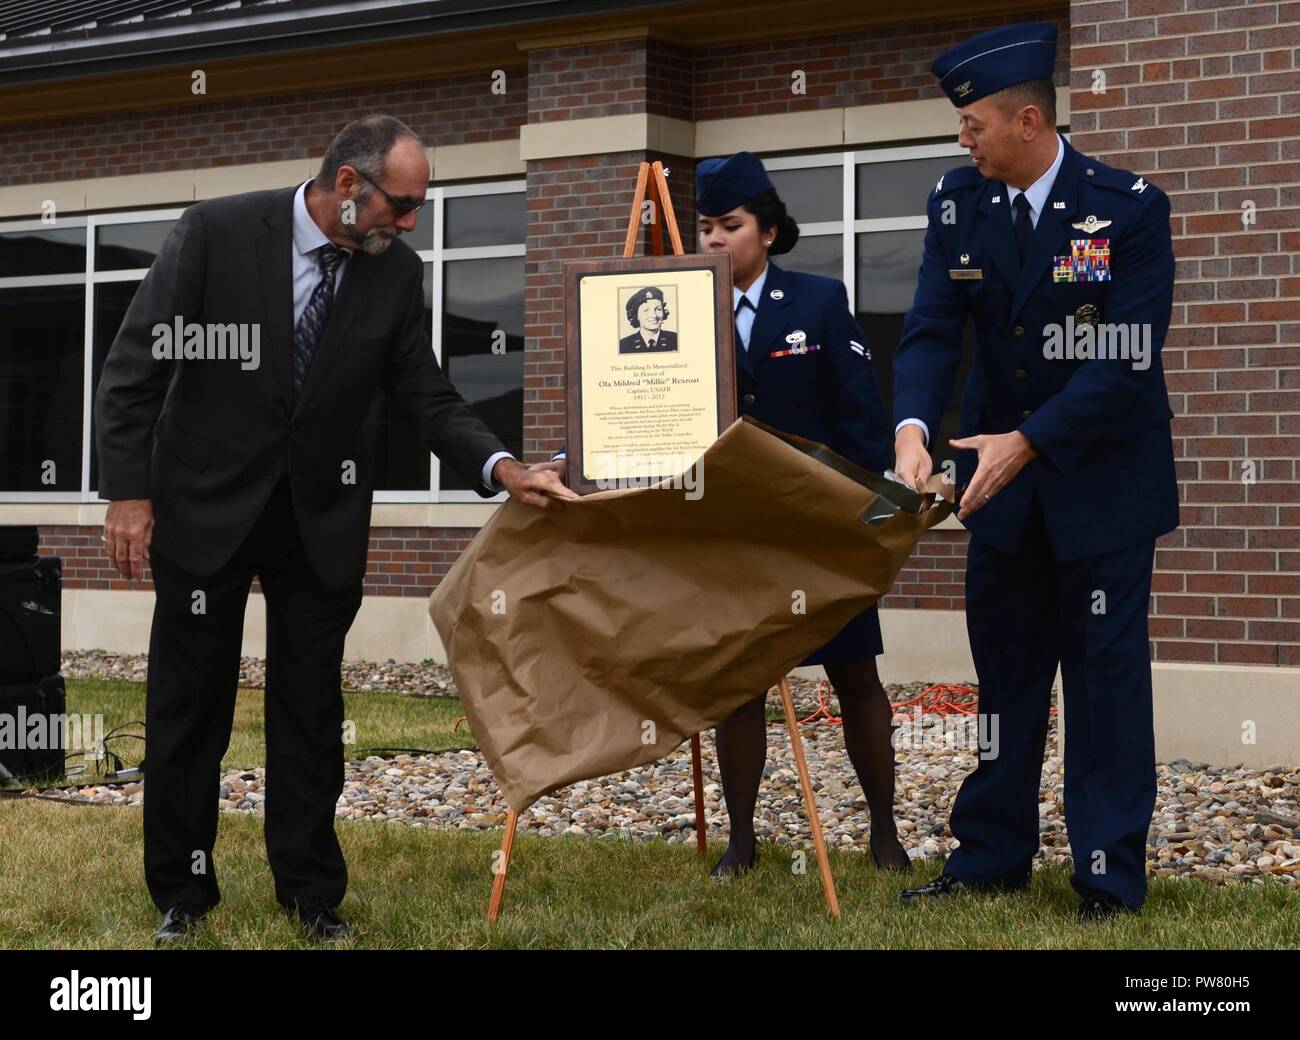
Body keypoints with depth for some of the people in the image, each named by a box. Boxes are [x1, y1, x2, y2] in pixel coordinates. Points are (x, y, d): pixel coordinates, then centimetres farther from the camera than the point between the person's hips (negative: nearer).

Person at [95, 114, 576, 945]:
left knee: (311, 706, 8)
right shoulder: (217, 232, -15)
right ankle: (183, 890, 22)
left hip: (321, 513, 2)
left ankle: (312, 890, 20)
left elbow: (428, 396, -3)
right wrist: (128, 492, -14)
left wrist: (501, 467, -20)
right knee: (190, 704, 8)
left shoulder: (397, 272, -6)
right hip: (206, 503, -2)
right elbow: (135, 367, -10)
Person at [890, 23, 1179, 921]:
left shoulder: (1129, 207, -17)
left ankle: (1111, 875, 9)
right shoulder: (958, 204, -3)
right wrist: (914, 429, -26)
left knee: (1106, 670, 1)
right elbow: (933, 331, -9)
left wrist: (1029, 440, -27)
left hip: (1102, 476, -5)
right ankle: (992, 855, 22)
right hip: (1004, 476, 5)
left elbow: (1129, 362, -21)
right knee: (1004, 668, 12)